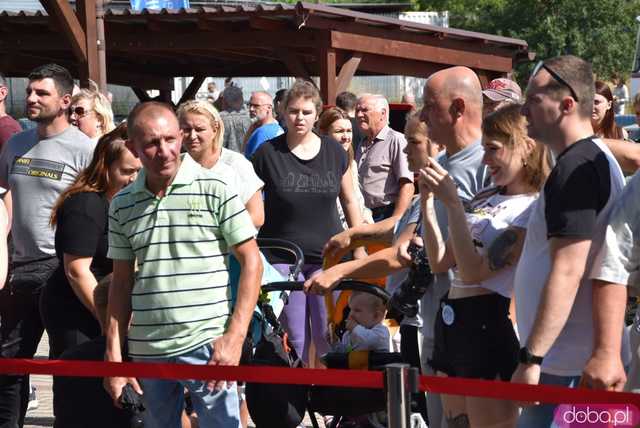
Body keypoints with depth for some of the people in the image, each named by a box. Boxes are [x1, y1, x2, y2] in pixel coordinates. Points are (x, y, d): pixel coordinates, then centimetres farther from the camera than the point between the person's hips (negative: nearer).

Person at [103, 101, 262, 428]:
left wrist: (235, 337, -10)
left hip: (207, 345, -4)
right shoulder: (122, 205, 8)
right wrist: (113, 355, 7)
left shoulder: (215, 190, -4)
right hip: (147, 350, 4)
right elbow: (121, 282, 14)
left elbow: (251, 261, -3)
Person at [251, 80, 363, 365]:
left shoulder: (334, 152, 5)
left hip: (327, 256, 1)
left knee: (329, 336, -4)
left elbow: (349, 201, 14)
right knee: (294, 340, 0)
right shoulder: (268, 153, -1)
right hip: (281, 259, -1)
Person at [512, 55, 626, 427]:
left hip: (567, 366, -10)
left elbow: (567, 272, -24)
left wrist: (531, 359, -24)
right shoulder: (599, 159, 17)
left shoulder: (574, 169, -16)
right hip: (587, 358, 10)